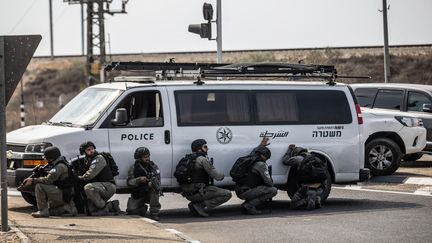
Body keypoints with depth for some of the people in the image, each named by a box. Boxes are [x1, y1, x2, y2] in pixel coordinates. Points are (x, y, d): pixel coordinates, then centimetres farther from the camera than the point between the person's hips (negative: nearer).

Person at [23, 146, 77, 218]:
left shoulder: (60, 166, -20)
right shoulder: (56, 165, 14)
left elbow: (48, 180, -27)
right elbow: (50, 179, 18)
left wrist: (33, 180, -22)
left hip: (63, 195, -11)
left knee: (39, 186, -22)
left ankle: (43, 211, -20)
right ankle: (69, 208, 17)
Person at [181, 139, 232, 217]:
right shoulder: (202, 159, -9)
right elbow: (218, 176, -11)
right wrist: (222, 175, 12)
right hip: (197, 193, -9)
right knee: (227, 194, -8)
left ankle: (194, 203, 11)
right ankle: (200, 206, -13)